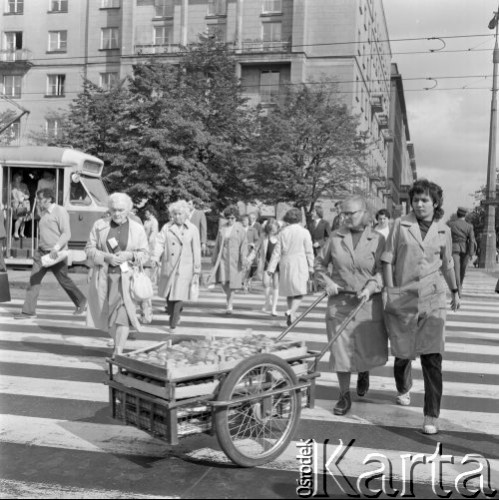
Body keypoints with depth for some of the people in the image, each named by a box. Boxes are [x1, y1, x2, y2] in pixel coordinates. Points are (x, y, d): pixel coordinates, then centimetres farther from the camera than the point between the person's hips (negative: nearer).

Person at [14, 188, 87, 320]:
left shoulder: (60, 211, -12)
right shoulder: (43, 213, 12)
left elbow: (66, 234, -19)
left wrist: (56, 248, -27)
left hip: (56, 254, -7)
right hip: (42, 252, 7)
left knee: (64, 280, 6)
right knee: (34, 279, -2)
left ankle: (81, 302, 28)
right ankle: (29, 311, 1)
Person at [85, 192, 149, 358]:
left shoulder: (137, 228, 2)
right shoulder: (99, 225, 3)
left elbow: (144, 254, 5)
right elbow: (89, 249, 2)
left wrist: (130, 255, -15)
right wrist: (107, 257, -15)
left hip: (125, 277, -2)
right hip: (103, 276, 2)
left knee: (123, 313, -14)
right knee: (106, 314, 9)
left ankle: (118, 352, -13)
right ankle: (118, 345, 31)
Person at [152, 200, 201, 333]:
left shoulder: (192, 229, -1)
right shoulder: (167, 227, 4)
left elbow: (196, 251, 1)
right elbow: (160, 243, -3)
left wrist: (197, 270, 1)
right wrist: (155, 257, -20)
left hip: (184, 268, -2)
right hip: (168, 266, 3)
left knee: (179, 295, -6)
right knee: (167, 294, 11)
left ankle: (173, 325, 3)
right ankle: (174, 316, 34)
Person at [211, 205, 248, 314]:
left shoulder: (240, 229, -3)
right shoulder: (222, 227, 8)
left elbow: (244, 245, -6)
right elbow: (217, 243, 15)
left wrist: (243, 261, -12)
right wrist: (214, 258, 15)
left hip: (234, 259, -3)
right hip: (222, 257, 3)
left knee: (232, 282, -2)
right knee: (223, 281, -4)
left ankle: (230, 305, 11)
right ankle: (229, 297, 25)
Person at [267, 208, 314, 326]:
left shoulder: (283, 232, 4)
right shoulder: (304, 232, -4)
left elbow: (277, 252, 2)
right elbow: (309, 252, -2)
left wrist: (271, 268, 2)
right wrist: (311, 267, 8)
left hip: (286, 264, 4)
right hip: (300, 264, -3)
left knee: (289, 291, 16)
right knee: (299, 292, -1)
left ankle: (292, 316, 22)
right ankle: (291, 311, -24)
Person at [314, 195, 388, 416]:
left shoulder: (377, 239, -2)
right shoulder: (335, 237, 3)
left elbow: (382, 271, -4)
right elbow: (319, 263, 11)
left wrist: (371, 287, -21)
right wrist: (327, 282, -5)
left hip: (368, 303, -1)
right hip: (339, 302, 1)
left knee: (370, 350, 7)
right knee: (340, 350, 2)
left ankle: (363, 373, 43)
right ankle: (344, 395, 19)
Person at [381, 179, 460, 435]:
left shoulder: (443, 231, 5)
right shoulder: (401, 225, -1)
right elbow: (388, 259, 0)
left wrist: (455, 291, 26)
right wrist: (390, 290, -6)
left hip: (432, 301, 1)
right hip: (402, 301, 0)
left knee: (432, 358, -8)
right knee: (402, 354, 10)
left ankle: (431, 417, 0)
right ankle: (404, 390, 43)